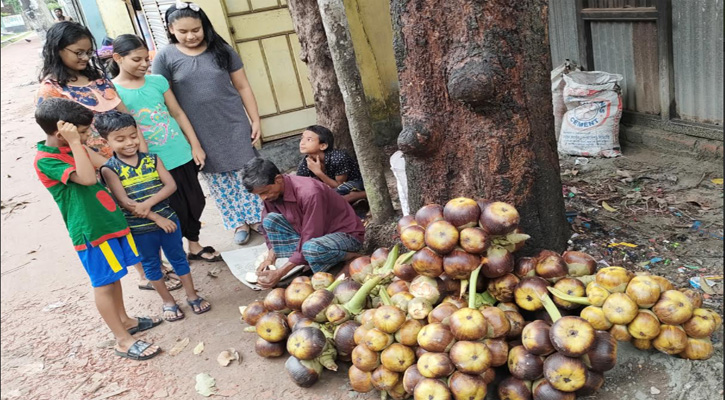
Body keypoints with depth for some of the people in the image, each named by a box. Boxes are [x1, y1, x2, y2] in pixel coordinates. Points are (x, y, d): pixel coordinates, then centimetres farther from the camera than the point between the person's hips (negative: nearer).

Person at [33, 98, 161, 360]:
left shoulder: (73, 148, 8)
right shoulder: (46, 160, -18)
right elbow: (87, 178, -31)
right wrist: (75, 142, -29)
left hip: (111, 220, 8)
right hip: (91, 231, -8)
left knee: (114, 277, 20)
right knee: (103, 284, 2)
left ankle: (125, 321, 37)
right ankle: (123, 341, 11)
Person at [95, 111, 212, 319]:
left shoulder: (152, 159, -2)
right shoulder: (109, 169, -11)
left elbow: (171, 185, -9)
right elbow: (125, 202, -17)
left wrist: (148, 203, -23)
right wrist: (157, 218, -19)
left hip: (168, 219, 2)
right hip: (139, 229, -2)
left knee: (178, 257, 13)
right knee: (151, 264, 14)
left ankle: (192, 295, 28)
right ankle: (168, 301, 31)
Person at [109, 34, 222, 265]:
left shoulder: (158, 81, 3)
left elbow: (178, 114, 8)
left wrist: (195, 145, 4)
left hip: (182, 155, 4)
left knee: (195, 203, 14)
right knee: (174, 211, 5)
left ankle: (194, 246, 35)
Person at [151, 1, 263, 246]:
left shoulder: (221, 50, 0)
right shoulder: (165, 57, -3)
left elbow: (242, 87, 4)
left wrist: (255, 120, 1)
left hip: (234, 125, 1)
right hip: (201, 133, 0)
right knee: (218, 182, 8)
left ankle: (256, 216, 24)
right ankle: (239, 222, 23)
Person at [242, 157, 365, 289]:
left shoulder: (309, 193, -32)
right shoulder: (272, 192, -7)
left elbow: (309, 240, -29)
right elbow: (270, 225, 7)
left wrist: (279, 273, -27)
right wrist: (270, 258, -8)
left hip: (347, 234, -8)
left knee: (311, 248, -40)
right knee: (270, 219, -7)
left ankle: (352, 257, -11)